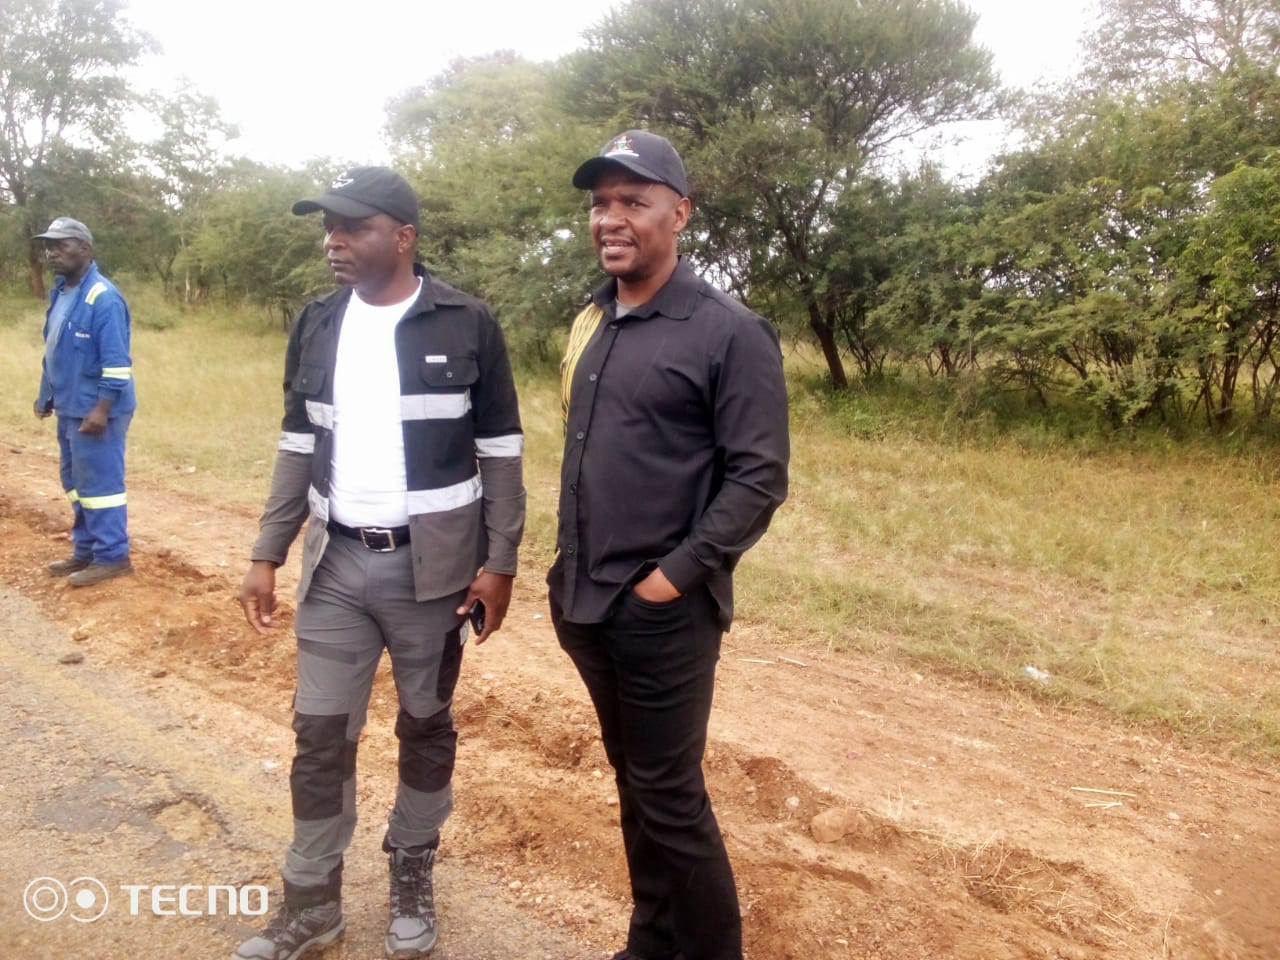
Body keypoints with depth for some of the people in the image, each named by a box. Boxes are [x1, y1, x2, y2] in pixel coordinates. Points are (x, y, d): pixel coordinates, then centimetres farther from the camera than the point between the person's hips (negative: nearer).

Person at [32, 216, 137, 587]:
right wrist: (47, 395, 20)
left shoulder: (103, 297, -17)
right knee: (76, 482, 15)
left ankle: (112, 557, 6)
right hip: (70, 408, 9)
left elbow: (117, 362, -20)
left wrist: (101, 409, -23)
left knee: (100, 482, -3)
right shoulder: (60, 292, 12)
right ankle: (85, 551, 26)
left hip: (95, 411, -9)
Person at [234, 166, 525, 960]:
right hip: (336, 565, 4)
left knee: (426, 726, 11)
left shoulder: (467, 325, -7)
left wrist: (500, 560, -8)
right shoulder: (317, 326, 5)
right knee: (321, 733, 8)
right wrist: (267, 554, 5)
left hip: (433, 566, -3)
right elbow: (300, 447, 10)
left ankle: (413, 875, 32)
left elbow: (501, 451, -5)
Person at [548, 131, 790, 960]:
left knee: (669, 795, 3)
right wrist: (571, 571, 13)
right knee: (633, 783, 18)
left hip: (662, 613, -6)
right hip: (587, 603, 7)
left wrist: (678, 574, -16)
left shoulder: (728, 332, -11)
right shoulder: (591, 323, 10)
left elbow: (759, 478, -14)